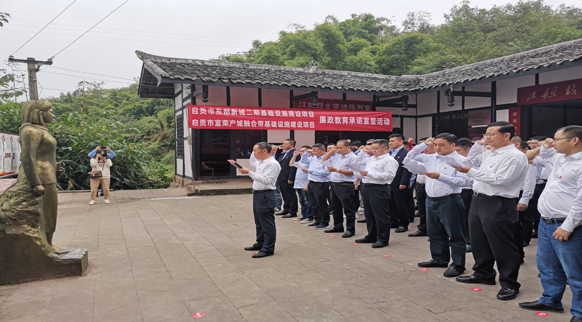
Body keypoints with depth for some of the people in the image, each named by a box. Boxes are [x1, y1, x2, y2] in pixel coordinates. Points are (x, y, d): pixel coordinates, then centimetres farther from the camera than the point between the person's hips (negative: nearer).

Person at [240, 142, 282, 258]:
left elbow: (266, 180, -25)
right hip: (257, 194, 10)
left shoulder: (272, 164, -15)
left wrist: (249, 173, -25)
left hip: (265, 195, -10)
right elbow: (252, 163, 36)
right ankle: (260, 243, 32)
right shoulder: (260, 162, 14)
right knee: (259, 222, 19)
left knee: (267, 223, -4)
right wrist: (254, 153, 18)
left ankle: (268, 249, 2)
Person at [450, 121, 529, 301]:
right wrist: (478, 144, 14)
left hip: (498, 205, -9)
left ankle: (509, 283, 15)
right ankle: (483, 274, 35)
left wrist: (470, 171, -21)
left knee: (502, 246, 1)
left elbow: (500, 180, -22)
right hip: (478, 201, 9)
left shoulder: (515, 156, -13)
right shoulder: (489, 153, 13)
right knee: (479, 242, 18)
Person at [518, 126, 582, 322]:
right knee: (547, 267, 20)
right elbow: (545, 157, 39)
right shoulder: (560, 158, 13)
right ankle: (550, 301, 34)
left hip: (564, 227, -10)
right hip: (545, 223, 10)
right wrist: (546, 148, 17)